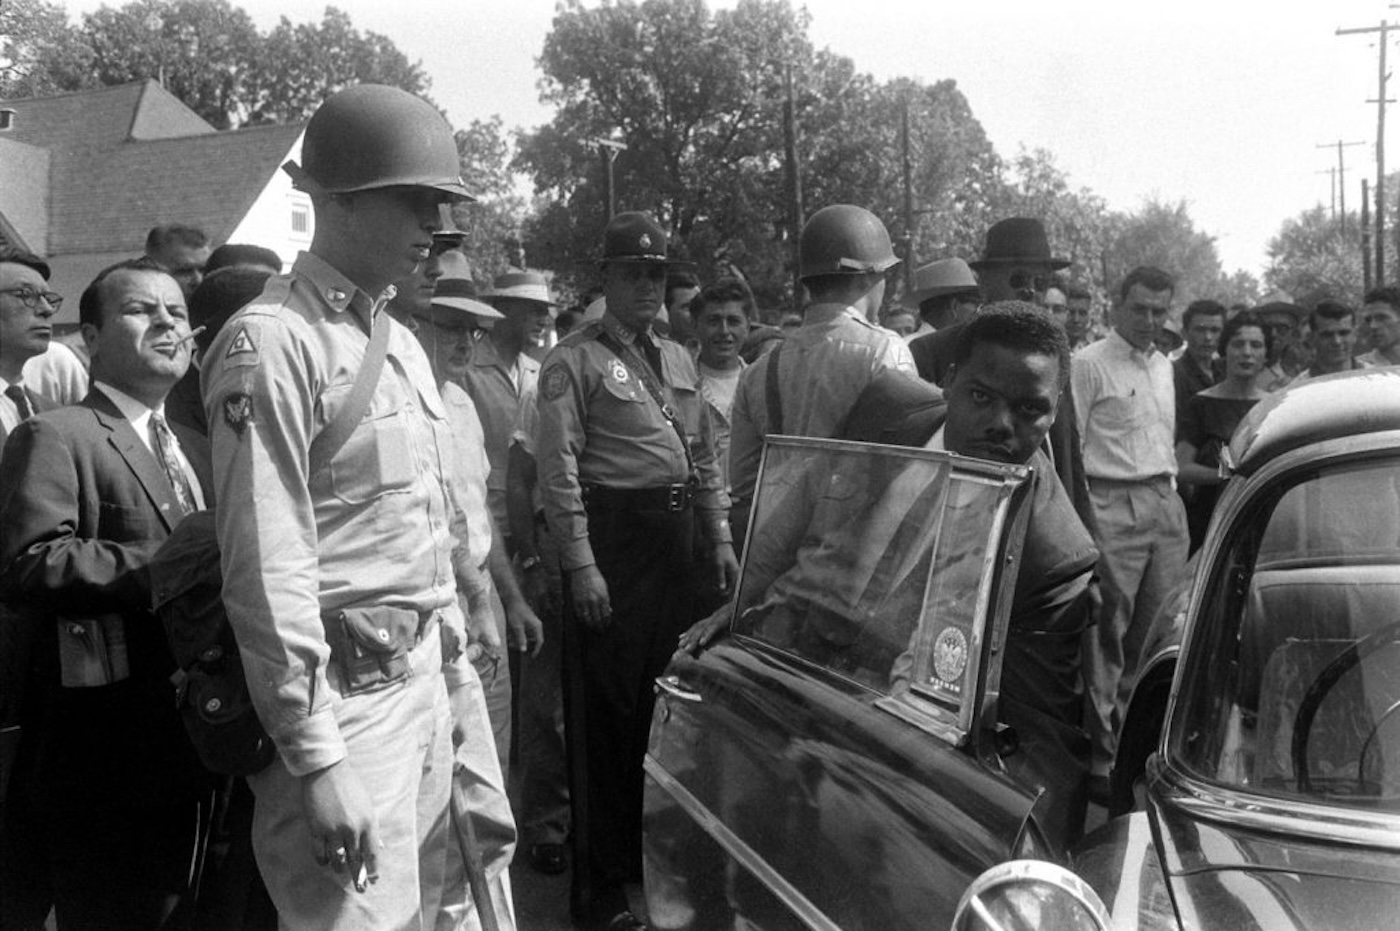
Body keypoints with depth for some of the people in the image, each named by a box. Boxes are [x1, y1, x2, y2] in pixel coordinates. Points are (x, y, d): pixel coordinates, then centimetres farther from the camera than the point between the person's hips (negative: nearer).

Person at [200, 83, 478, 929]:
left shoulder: (402, 341, 12)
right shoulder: (273, 343, -14)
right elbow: (266, 568, -19)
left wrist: (444, 651, 15)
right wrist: (316, 759, -19)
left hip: (424, 672, 8)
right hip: (344, 692, -8)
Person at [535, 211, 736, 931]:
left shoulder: (677, 359, 16)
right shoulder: (574, 359, -6)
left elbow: (703, 457, 19)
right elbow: (559, 469, -13)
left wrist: (720, 539, 12)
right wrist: (581, 566, -18)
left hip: (674, 540, 7)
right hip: (612, 536, -7)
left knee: (670, 700, 15)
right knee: (608, 710, -1)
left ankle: (657, 851, 34)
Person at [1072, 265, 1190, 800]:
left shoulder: (1164, 366, 18)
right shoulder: (1088, 364, -5)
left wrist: (1173, 492, 15)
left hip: (1165, 503, 7)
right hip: (1111, 506, -7)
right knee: (1106, 634, -5)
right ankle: (1102, 756, 2)